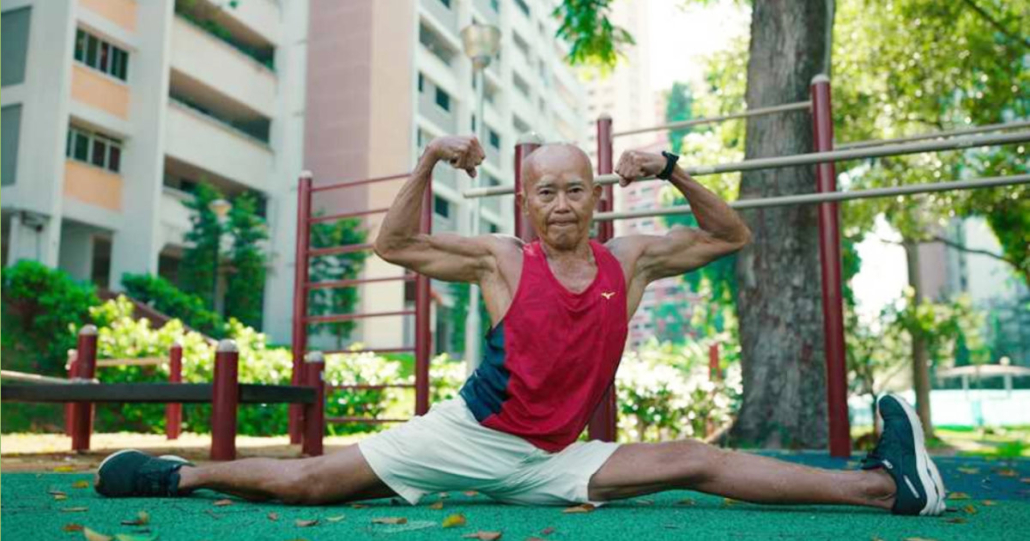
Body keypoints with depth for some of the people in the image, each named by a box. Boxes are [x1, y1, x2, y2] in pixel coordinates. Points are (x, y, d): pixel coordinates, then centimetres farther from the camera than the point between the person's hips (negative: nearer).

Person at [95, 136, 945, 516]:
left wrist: (673, 172, -7)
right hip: (469, 438, 0)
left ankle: (884, 485, -13)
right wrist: (429, 163, -12)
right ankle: (182, 472, 11)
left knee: (696, 463, -13)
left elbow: (730, 237, 8)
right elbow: (393, 245, -2)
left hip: (554, 462, 1)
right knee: (306, 482, -10)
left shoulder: (630, 261, 1)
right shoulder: (502, 261, -6)